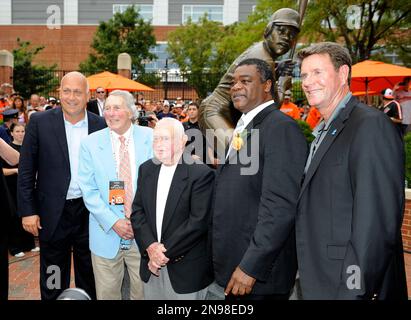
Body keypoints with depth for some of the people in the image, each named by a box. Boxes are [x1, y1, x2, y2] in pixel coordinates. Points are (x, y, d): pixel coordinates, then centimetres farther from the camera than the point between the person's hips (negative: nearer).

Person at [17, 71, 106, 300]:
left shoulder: (101, 125, -1)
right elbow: (26, 171, -3)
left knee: (89, 276, 17)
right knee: (53, 281, 15)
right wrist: (28, 211, -6)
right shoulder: (40, 122, -5)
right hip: (54, 213, -1)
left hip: (90, 211, 1)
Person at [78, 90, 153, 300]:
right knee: (107, 294, 14)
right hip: (107, 233, 0)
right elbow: (89, 191, -3)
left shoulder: (151, 137, -2)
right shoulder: (90, 143, -1)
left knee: (145, 292, 13)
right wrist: (113, 222, -13)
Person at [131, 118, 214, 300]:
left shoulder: (202, 173, -13)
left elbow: (199, 221, -17)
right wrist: (150, 247, -11)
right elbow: (137, 211, 3)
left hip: (186, 270, -4)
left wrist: (165, 252, -15)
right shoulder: (146, 169, 5)